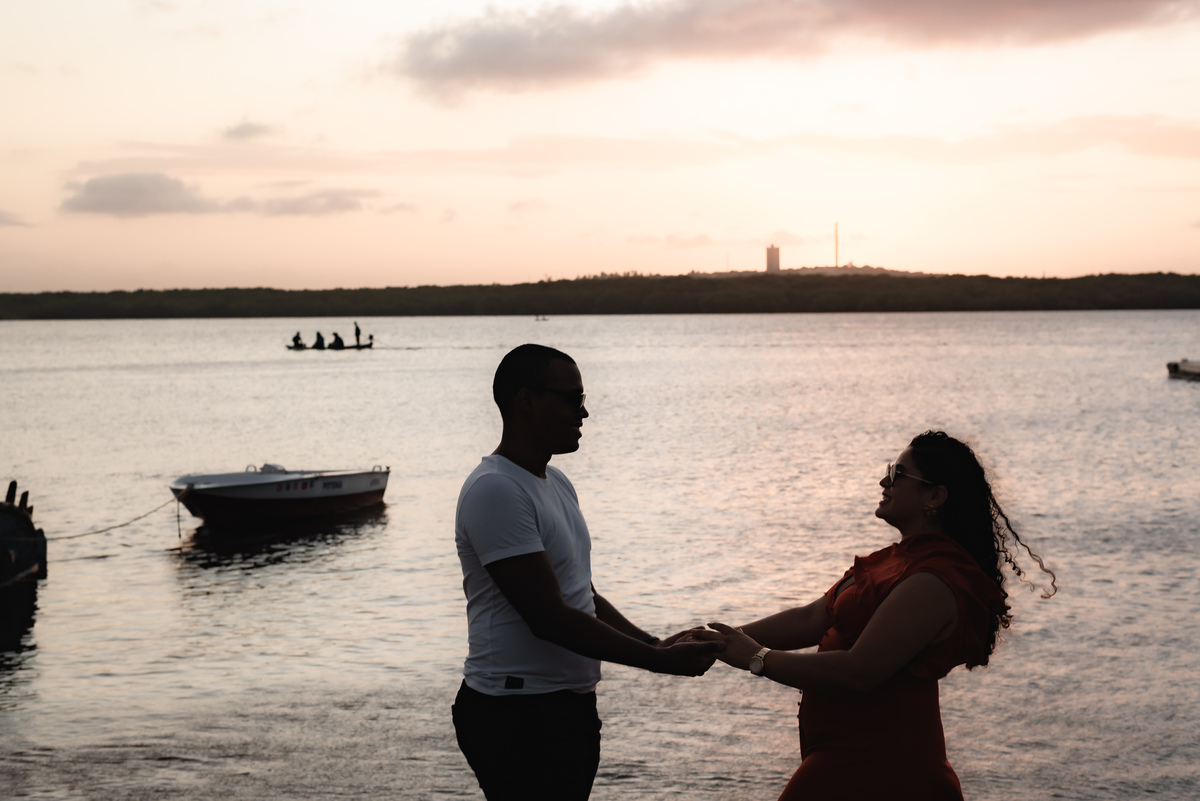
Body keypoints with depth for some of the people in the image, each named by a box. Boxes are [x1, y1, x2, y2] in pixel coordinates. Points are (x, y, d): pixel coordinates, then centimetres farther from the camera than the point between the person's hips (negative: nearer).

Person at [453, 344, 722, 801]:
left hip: (572, 707, 9)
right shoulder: (495, 490, -17)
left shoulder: (556, 483, 15)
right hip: (517, 716, -9)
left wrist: (656, 645, 6)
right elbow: (550, 619, -21)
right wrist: (658, 660, -16)